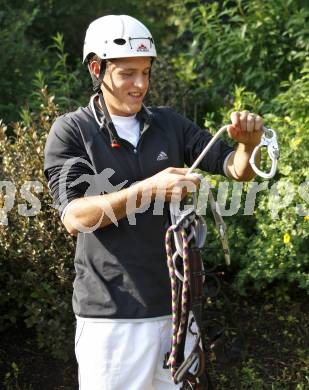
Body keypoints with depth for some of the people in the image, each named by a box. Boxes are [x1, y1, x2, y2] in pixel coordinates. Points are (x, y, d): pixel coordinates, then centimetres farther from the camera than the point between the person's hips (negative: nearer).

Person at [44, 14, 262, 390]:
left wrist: (248, 144, -15)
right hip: (112, 313, -4)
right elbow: (74, 216, -15)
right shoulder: (71, 131, -4)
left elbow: (237, 169, 9)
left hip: (175, 304, 4)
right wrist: (150, 189, -27)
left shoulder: (169, 124, 8)